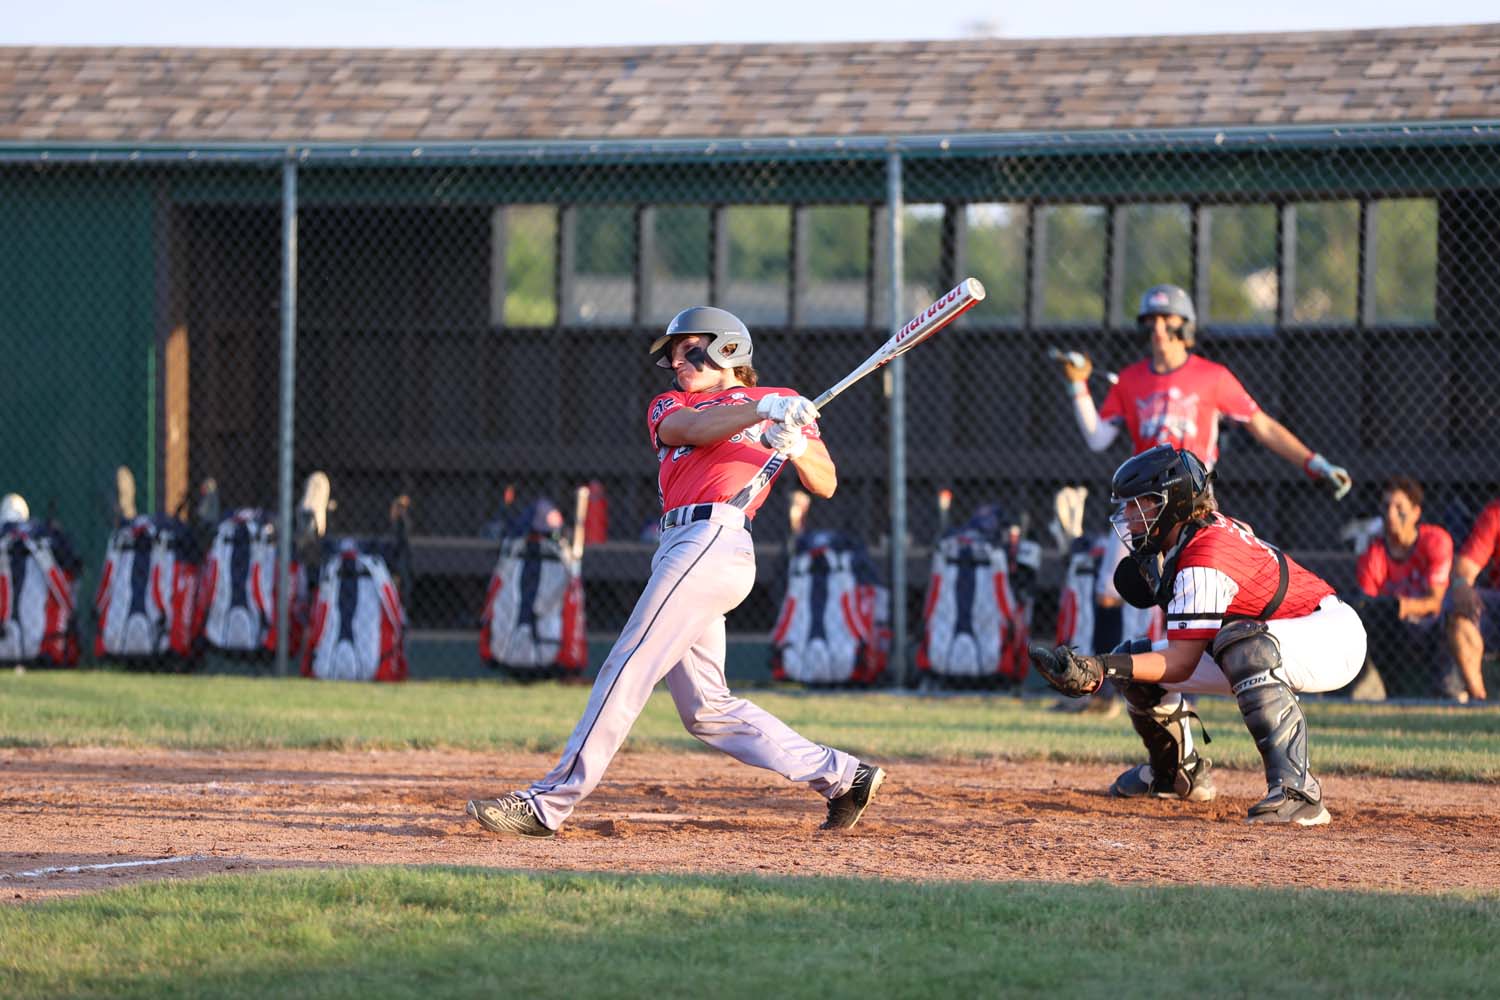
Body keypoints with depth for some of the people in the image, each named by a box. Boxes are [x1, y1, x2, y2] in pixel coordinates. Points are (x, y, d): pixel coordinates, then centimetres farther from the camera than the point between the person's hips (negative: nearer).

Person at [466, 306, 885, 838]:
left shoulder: (783, 403, 15)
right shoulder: (668, 405, 25)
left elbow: (825, 484, 10)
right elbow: (687, 428, 0)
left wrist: (795, 445, -12)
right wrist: (761, 410, -16)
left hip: (715, 540, -7)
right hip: (680, 548, 7)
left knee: (627, 670, -13)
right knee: (706, 710, 5)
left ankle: (550, 802, -15)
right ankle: (839, 775, 11)